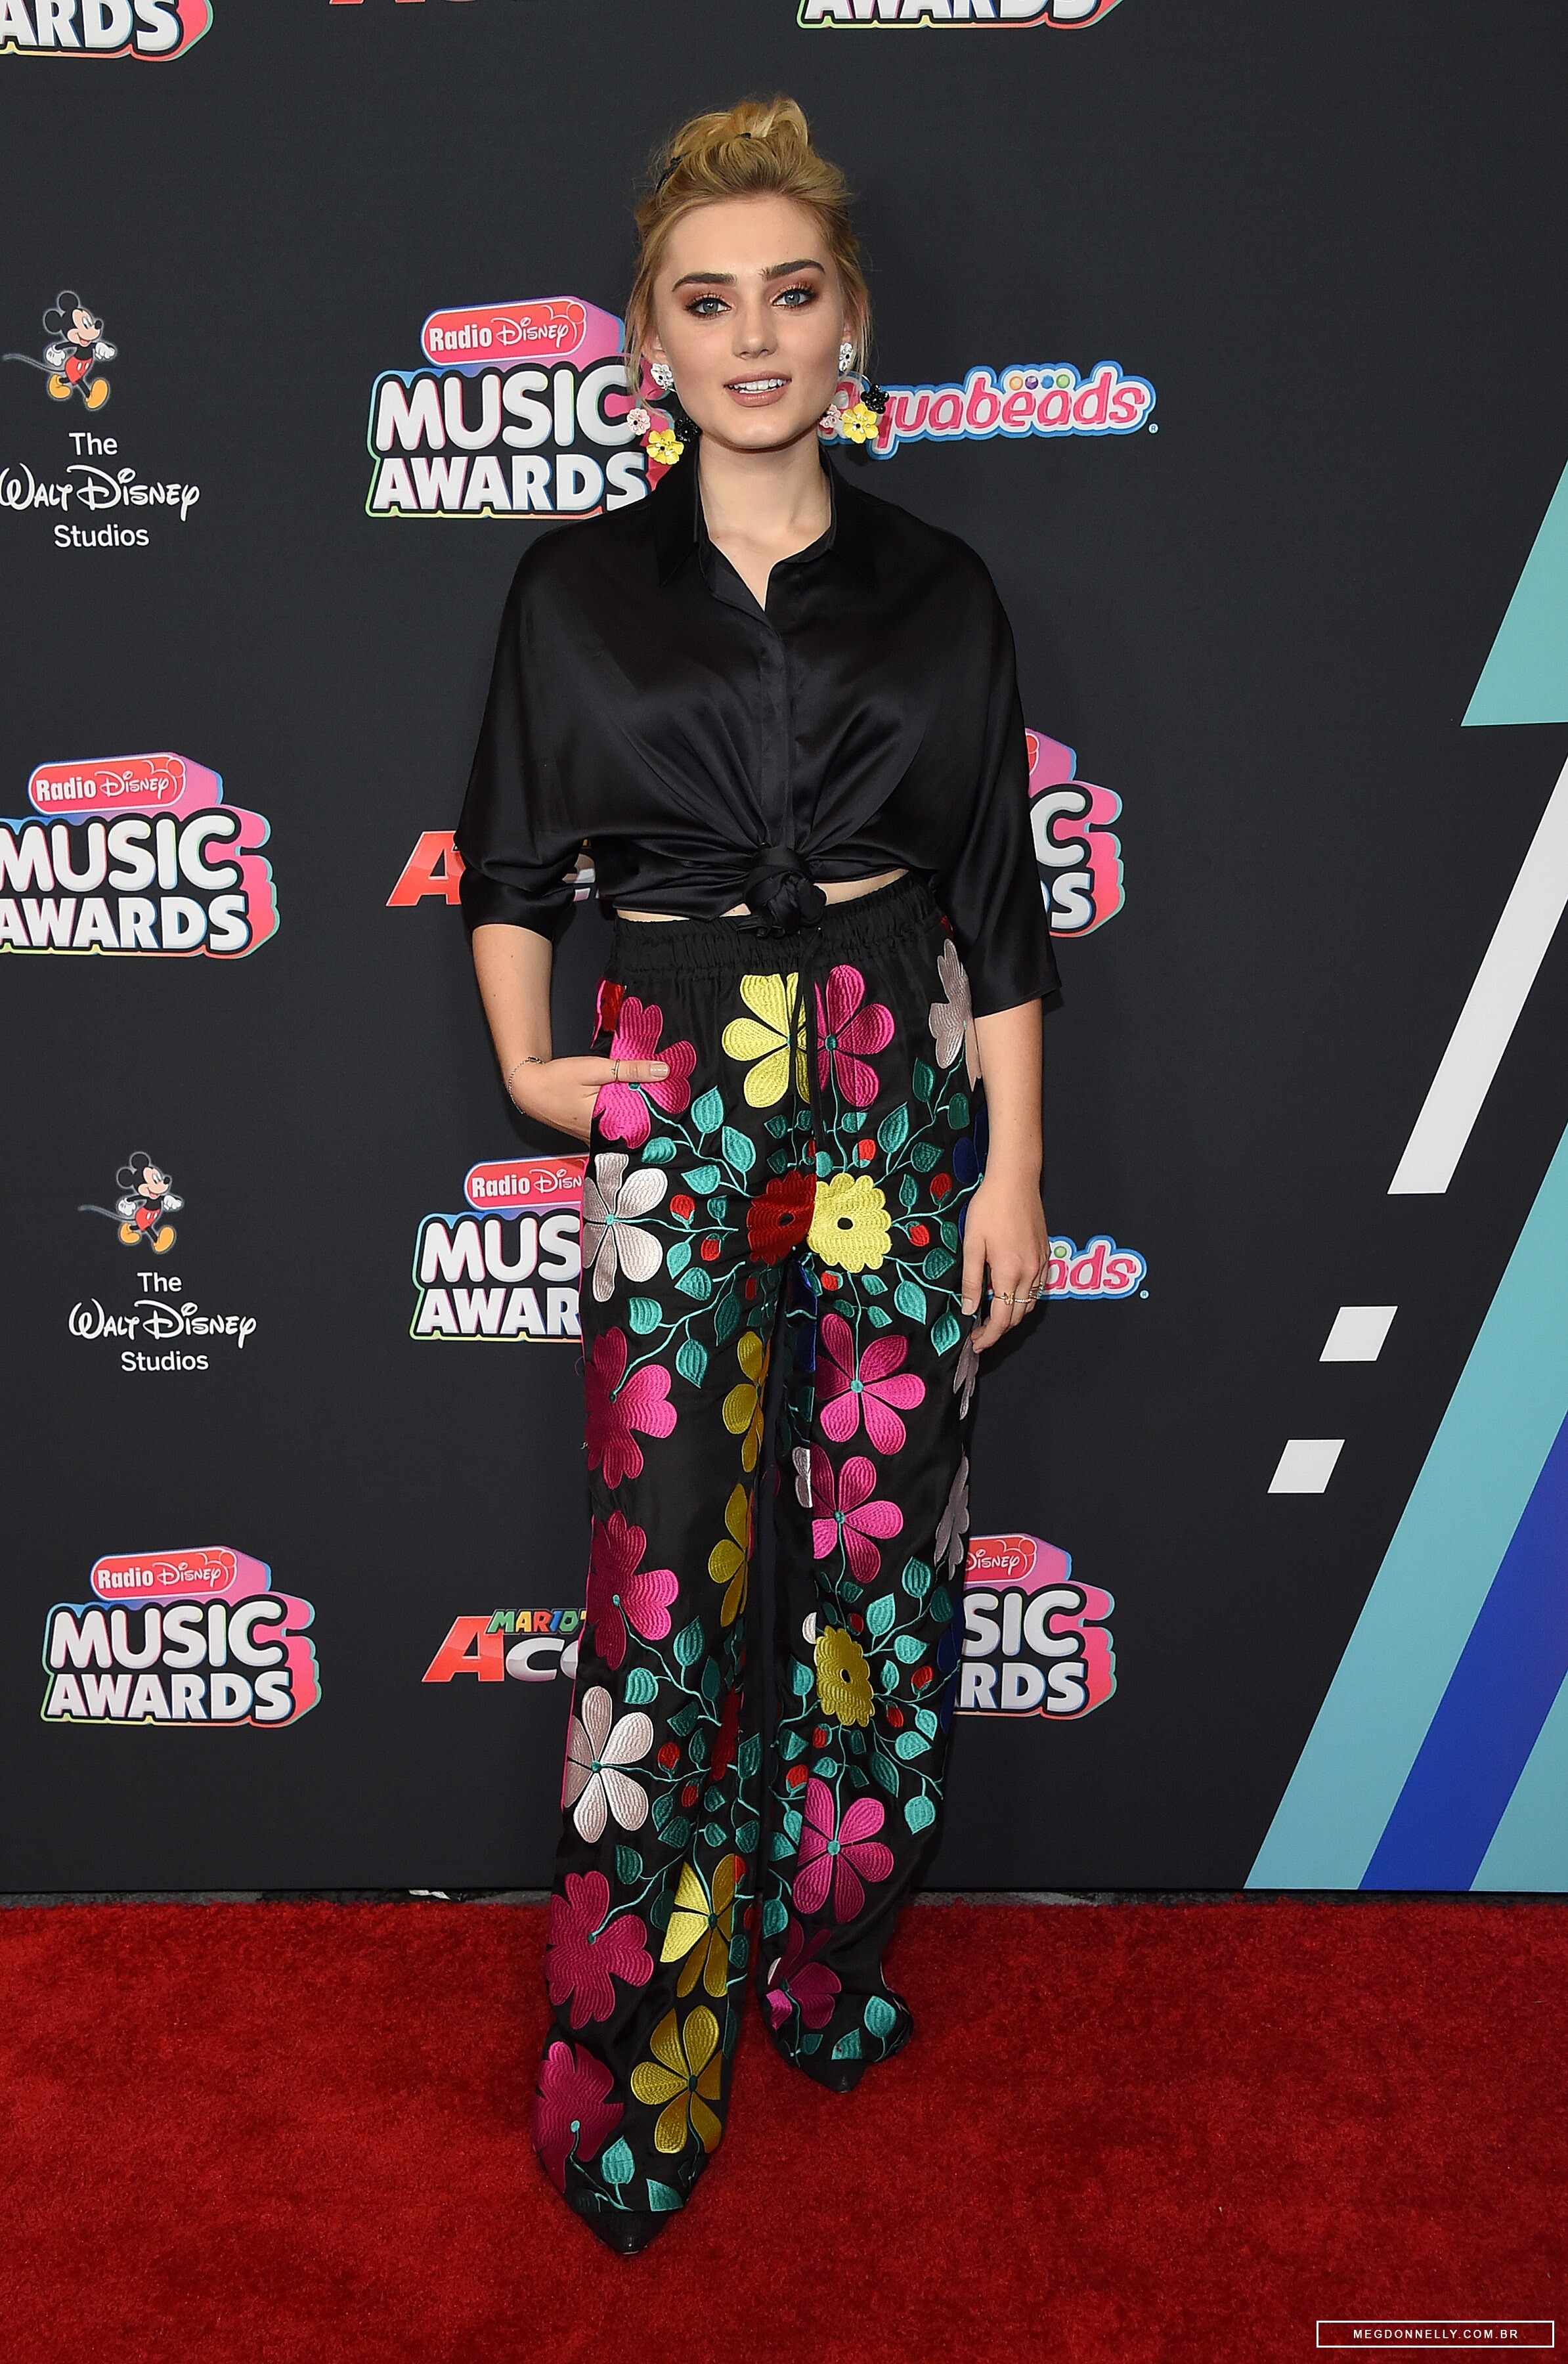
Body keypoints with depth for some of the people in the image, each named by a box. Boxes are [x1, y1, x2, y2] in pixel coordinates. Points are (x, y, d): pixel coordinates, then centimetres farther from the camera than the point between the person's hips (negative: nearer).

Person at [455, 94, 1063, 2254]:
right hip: (676, 1111, -1)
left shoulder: (937, 592, 6)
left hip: (903, 1097, 2)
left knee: (885, 1542, 6)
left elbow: (1002, 902, 4)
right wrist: (528, 1063, -3)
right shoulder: (578, 590, 5)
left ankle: (832, 1949, 29)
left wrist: (1015, 1168, 0)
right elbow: (509, 863, 12)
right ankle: (639, 2070, 14)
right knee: (666, 1571, -2)